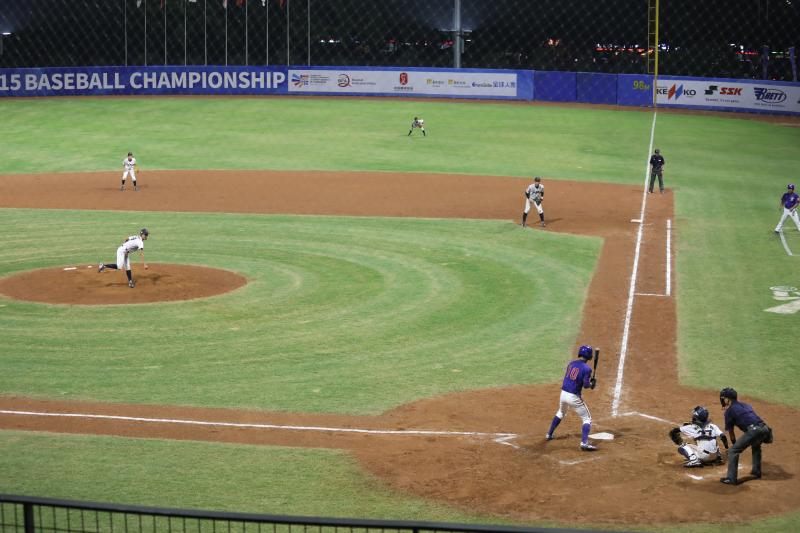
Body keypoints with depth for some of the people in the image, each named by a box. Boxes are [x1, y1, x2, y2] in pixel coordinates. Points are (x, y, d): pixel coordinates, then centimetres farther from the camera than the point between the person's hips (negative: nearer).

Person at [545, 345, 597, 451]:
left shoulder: (571, 364, 8)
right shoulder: (586, 368, -11)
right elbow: (586, 385, -16)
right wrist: (592, 383, 7)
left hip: (563, 393, 6)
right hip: (574, 397, -6)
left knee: (560, 414, 33)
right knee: (587, 419, 5)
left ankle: (549, 435, 41)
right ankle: (584, 443, -10)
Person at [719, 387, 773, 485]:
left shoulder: (729, 411, 10)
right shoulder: (746, 405, 29)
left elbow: (730, 431, 16)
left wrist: (734, 443, 28)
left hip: (753, 430, -7)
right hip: (765, 428, 7)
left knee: (733, 451, 2)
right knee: (756, 446, 38)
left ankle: (731, 478, -2)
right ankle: (756, 471, 43)